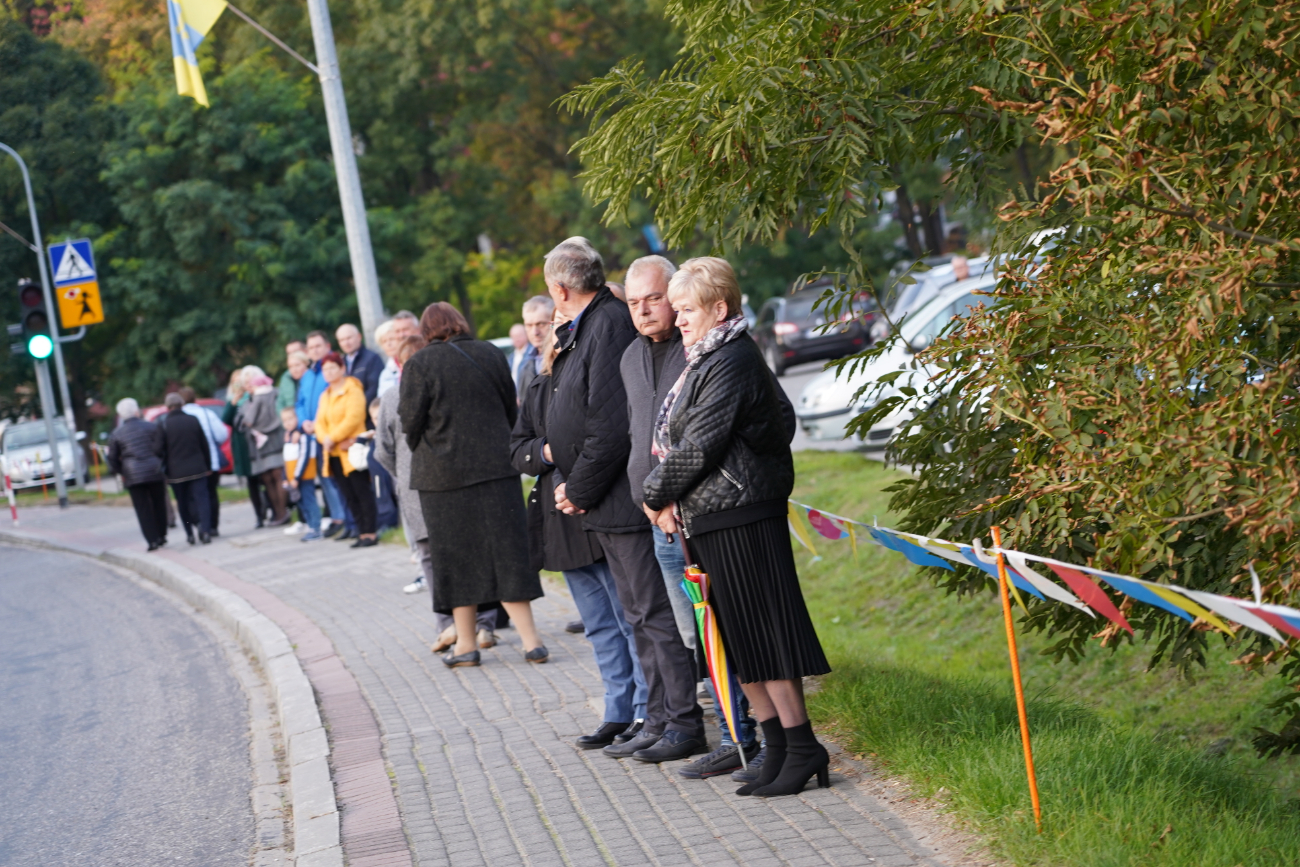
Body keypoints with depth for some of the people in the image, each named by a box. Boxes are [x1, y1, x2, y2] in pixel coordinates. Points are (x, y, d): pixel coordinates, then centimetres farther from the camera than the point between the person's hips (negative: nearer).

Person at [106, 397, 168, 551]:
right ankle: (161, 536, 17)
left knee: (143, 509, 3)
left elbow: (112, 459, 3)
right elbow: (159, 449, -6)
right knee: (158, 504, 13)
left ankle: (152, 540, -3)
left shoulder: (116, 435, 4)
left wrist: (122, 472, 17)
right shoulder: (152, 427, 1)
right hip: (154, 473, 0)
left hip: (132, 476, 0)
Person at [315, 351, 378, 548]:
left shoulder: (353, 390, -5)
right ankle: (361, 533, 10)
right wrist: (325, 439, -8)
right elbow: (320, 423, 12)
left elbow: (353, 418, -16)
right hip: (334, 454, 8)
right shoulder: (325, 396, 18)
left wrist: (332, 438, -16)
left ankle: (370, 534, -9)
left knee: (362, 492, -8)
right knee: (349, 495, 7)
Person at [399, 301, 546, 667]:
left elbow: (411, 422, -7)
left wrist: (423, 456, 12)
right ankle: (530, 640, -1)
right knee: (507, 551, 4)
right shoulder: (491, 354, 4)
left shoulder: (419, 364, -8)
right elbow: (512, 412, 9)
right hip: (496, 468, 3)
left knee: (457, 557, 6)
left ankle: (465, 644, 12)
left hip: (443, 473, -3)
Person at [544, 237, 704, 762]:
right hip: (611, 504, 11)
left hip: (626, 500, -10)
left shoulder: (611, 325, -16)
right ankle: (660, 720, 21)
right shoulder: (585, 329, 15)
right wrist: (573, 484, 8)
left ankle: (684, 723, 0)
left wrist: (579, 491, -13)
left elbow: (612, 427, -22)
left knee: (654, 612, -5)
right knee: (640, 615, 14)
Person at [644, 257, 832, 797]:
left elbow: (700, 445, -19)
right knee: (737, 638, 11)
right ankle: (778, 750, 16)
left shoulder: (732, 361, -14)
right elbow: (675, 439, 17)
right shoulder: (705, 359, 17)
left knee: (760, 633, -7)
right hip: (708, 519, 10)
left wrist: (657, 494, -7)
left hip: (740, 518, -10)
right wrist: (669, 500, 2)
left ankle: (802, 747, -2)